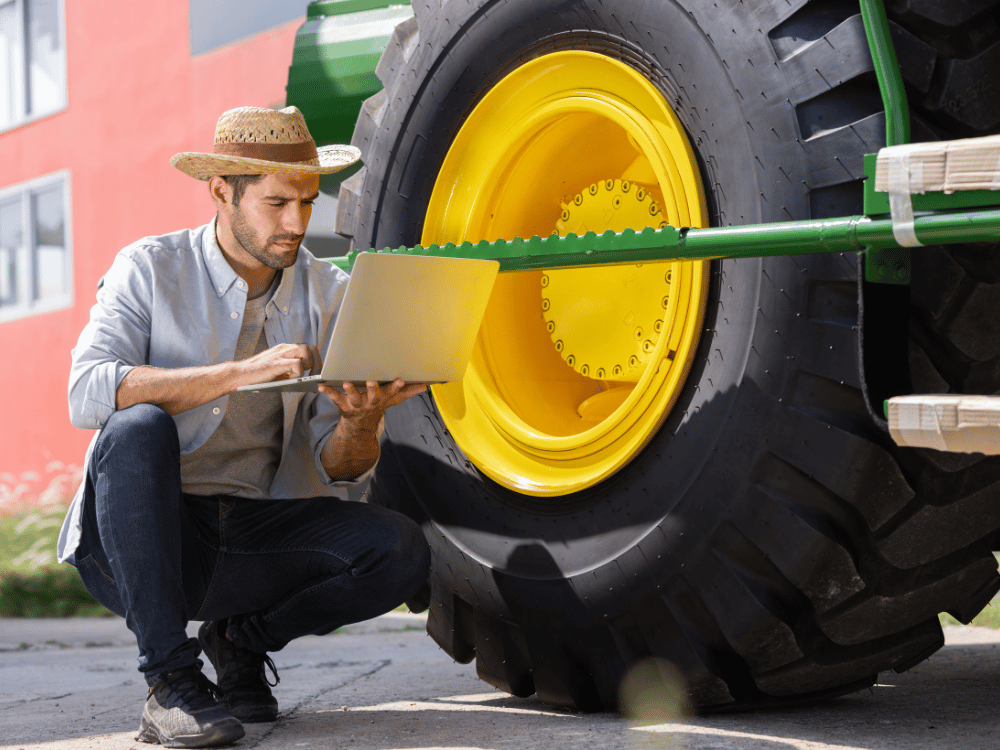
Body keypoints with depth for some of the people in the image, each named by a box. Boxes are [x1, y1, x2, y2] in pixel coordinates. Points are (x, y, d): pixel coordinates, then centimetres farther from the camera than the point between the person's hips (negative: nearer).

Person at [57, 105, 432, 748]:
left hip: (252, 535, 3)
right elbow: (88, 394, -23)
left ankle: (245, 636, 8)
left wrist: (362, 421, -24)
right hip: (138, 539, -3)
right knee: (138, 426, -33)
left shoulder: (330, 295, 5)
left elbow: (340, 472, 1)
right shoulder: (151, 269, -5)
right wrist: (240, 372, -31)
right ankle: (171, 682, -25)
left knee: (400, 551, -21)